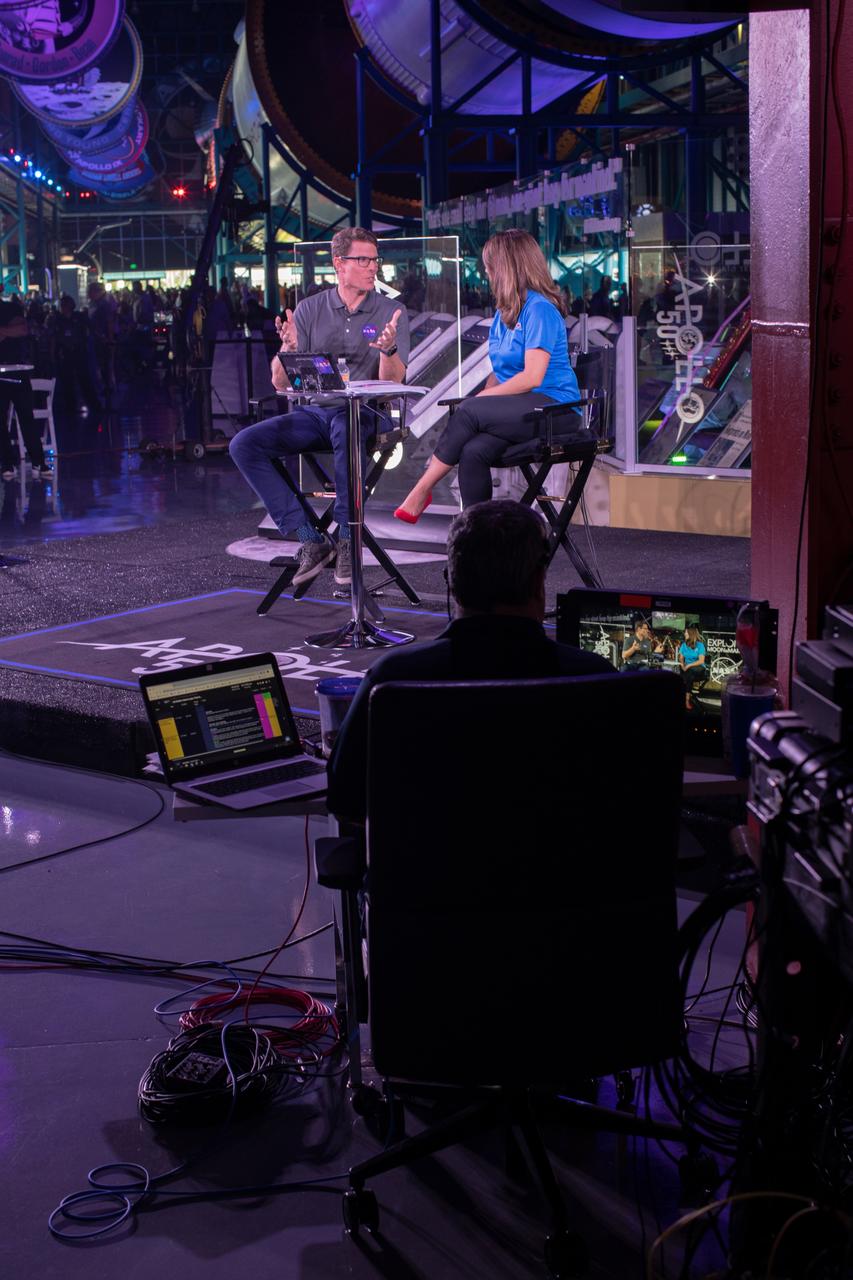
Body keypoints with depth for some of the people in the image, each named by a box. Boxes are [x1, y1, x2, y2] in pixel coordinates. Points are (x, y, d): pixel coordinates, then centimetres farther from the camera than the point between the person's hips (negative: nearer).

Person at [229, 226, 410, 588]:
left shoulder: (391, 313, 4)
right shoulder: (310, 309, 9)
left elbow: (392, 382, -6)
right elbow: (280, 383, 5)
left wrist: (389, 349, -26)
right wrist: (289, 348, -16)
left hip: (363, 412, -3)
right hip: (313, 411, 4)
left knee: (347, 431, -41)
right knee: (244, 444, -19)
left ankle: (348, 538, -28)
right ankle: (310, 539, -20)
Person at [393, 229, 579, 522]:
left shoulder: (539, 308, -9)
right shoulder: (504, 312, 19)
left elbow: (533, 376, -16)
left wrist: (482, 398, -12)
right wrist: (482, 397, 0)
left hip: (550, 406, -7)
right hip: (517, 409, 7)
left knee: (469, 412, -26)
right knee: (473, 451, -23)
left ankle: (420, 493, -17)